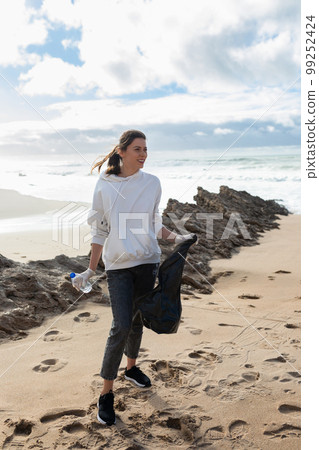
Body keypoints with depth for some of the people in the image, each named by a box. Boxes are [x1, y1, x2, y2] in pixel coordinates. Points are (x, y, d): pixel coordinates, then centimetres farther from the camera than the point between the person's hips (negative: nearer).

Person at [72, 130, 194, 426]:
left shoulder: (152, 183, 5)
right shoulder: (105, 185, -2)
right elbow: (100, 230, 1)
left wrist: (174, 237, -2)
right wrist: (90, 270, -1)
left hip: (148, 262, 3)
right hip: (118, 264, -3)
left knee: (137, 320, 15)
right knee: (121, 326, -10)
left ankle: (131, 367, 40)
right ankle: (106, 393, 4)